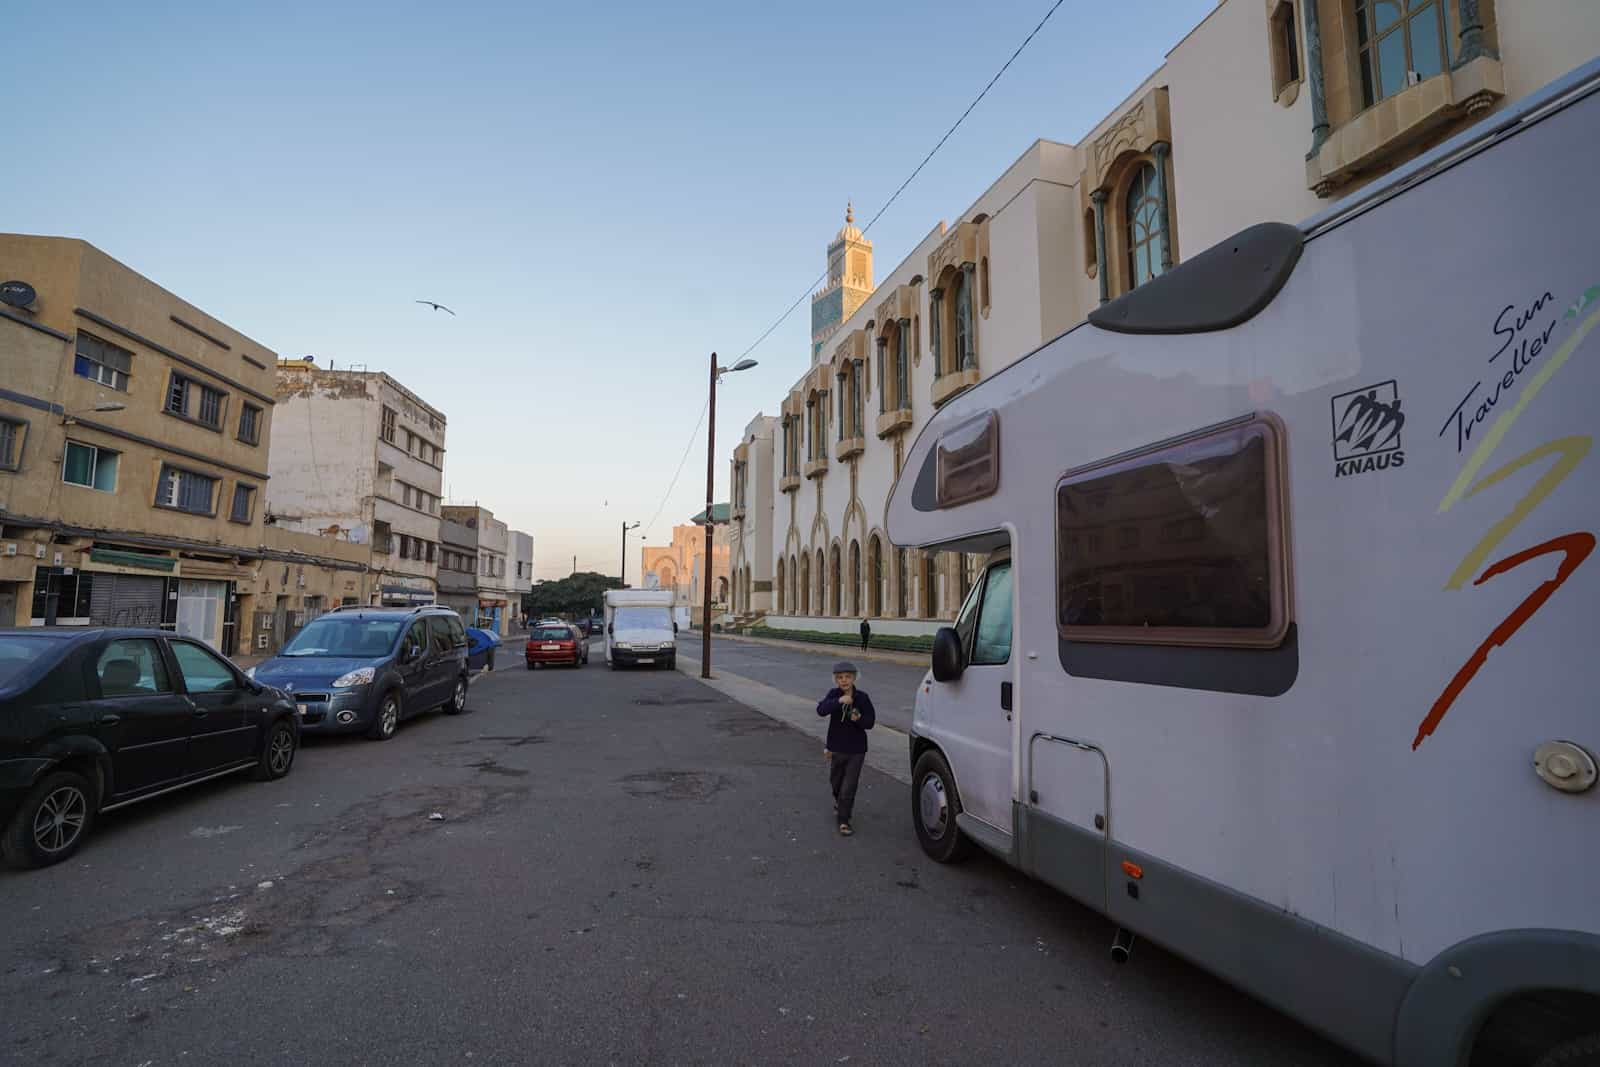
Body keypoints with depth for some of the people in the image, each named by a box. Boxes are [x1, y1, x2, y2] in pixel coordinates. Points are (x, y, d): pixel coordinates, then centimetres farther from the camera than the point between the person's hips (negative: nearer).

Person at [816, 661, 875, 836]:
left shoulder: (862, 698, -10)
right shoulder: (834, 694, -10)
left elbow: (870, 722, -6)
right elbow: (821, 710, -27)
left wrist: (859, 719, -28)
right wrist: (839, 701, -40)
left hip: (856, 750, -2)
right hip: (836, 748, 2)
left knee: (849, 787, -3)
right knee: (836, 782, 22)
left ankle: (843, 820, 9)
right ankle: (838, 802, 52)